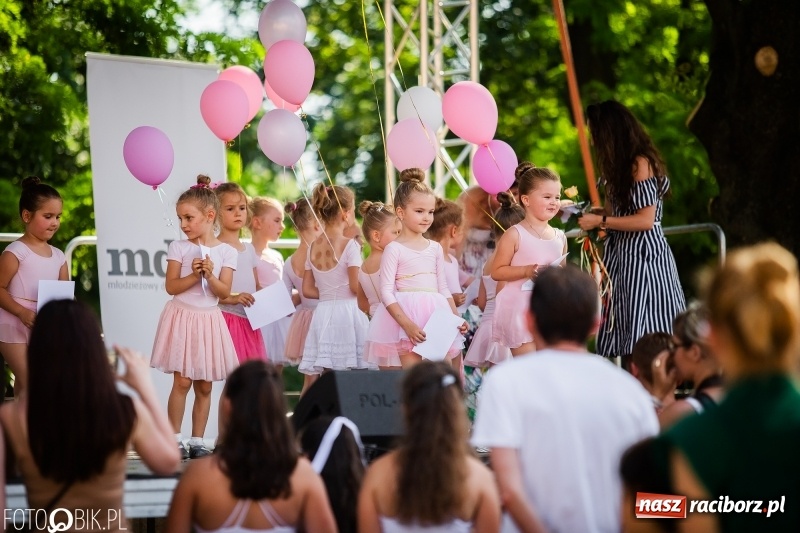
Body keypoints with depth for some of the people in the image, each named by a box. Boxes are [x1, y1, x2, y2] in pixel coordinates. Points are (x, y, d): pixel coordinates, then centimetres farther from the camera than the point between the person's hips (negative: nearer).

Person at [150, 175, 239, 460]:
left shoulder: (226, 252, 1)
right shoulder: (178, 248, -1)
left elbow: (224, 292, -4)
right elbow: (171, 286, -6)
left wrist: (210, 276, -21)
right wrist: (194, 276, -19)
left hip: (209, 320, 2)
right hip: (182, 317, -2)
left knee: (204, 385, 5)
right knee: (182, 381, -5)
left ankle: (197, 441, 11)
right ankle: (175, 439, 1)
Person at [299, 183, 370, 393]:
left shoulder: (313, 247, 8)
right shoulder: (349, 245, -9)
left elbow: (307, 290, 9)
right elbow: (356, 287, -13)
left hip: (322, 313, 5)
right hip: (346, 312, -5)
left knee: (312, 380, 3)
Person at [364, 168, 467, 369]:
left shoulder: (435, 248, 13)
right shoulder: (394, 249, -4)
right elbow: (386, 292, -10)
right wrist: (407, 325, -19)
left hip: (436, 315, 5)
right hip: (406, 314, -5)